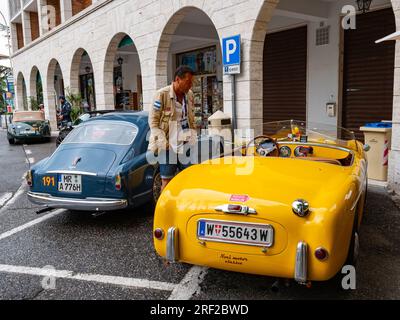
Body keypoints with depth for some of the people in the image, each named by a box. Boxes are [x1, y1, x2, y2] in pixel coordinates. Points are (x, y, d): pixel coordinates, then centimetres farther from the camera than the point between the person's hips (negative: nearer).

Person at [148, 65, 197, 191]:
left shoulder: (189, 95, 10)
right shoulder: (162, 94, -7)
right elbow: (153, 120, -6)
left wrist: (193, 138, 10)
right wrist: (162, 142, -11)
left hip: (185, 144, 5)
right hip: (168, 145, -5)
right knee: (167, 181, 1)